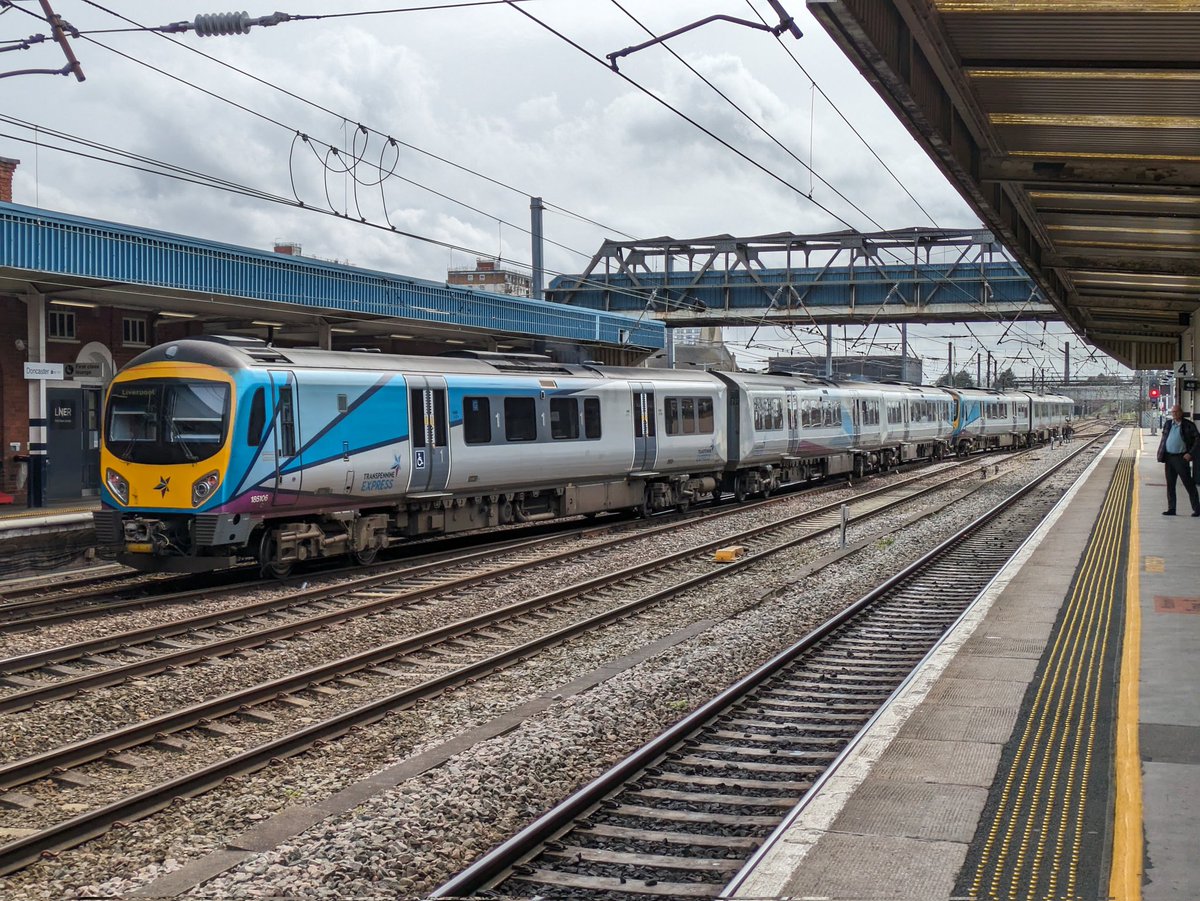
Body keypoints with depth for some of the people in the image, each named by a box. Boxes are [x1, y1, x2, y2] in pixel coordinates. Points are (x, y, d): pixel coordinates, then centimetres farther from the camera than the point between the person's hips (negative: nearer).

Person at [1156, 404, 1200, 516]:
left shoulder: (1188, 425, -5)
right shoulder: (1167, 424, 10)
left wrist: (1190, 454, -12)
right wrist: (1161, 454, 11)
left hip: (1181, 458, -5)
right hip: (1169, 457, 5)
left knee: (1189, 484, -2)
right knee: (1170, 485, 8)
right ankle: (1171, 508, 15)